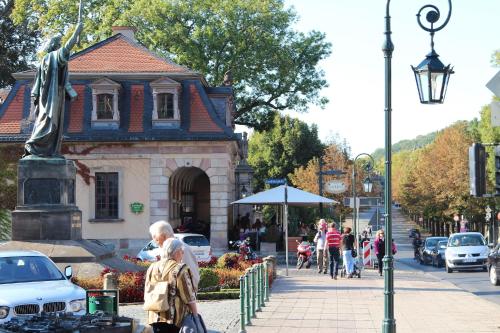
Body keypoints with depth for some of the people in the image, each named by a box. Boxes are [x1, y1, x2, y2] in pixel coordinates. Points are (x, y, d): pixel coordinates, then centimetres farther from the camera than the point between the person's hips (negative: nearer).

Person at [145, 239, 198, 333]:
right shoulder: (180, 270, -11)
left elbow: (147, 293, 14)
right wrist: (195, 315, -2)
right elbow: (189, 297, -10)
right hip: (176, 318, -6)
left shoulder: (152, 268, 8)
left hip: (156, 318, 6)